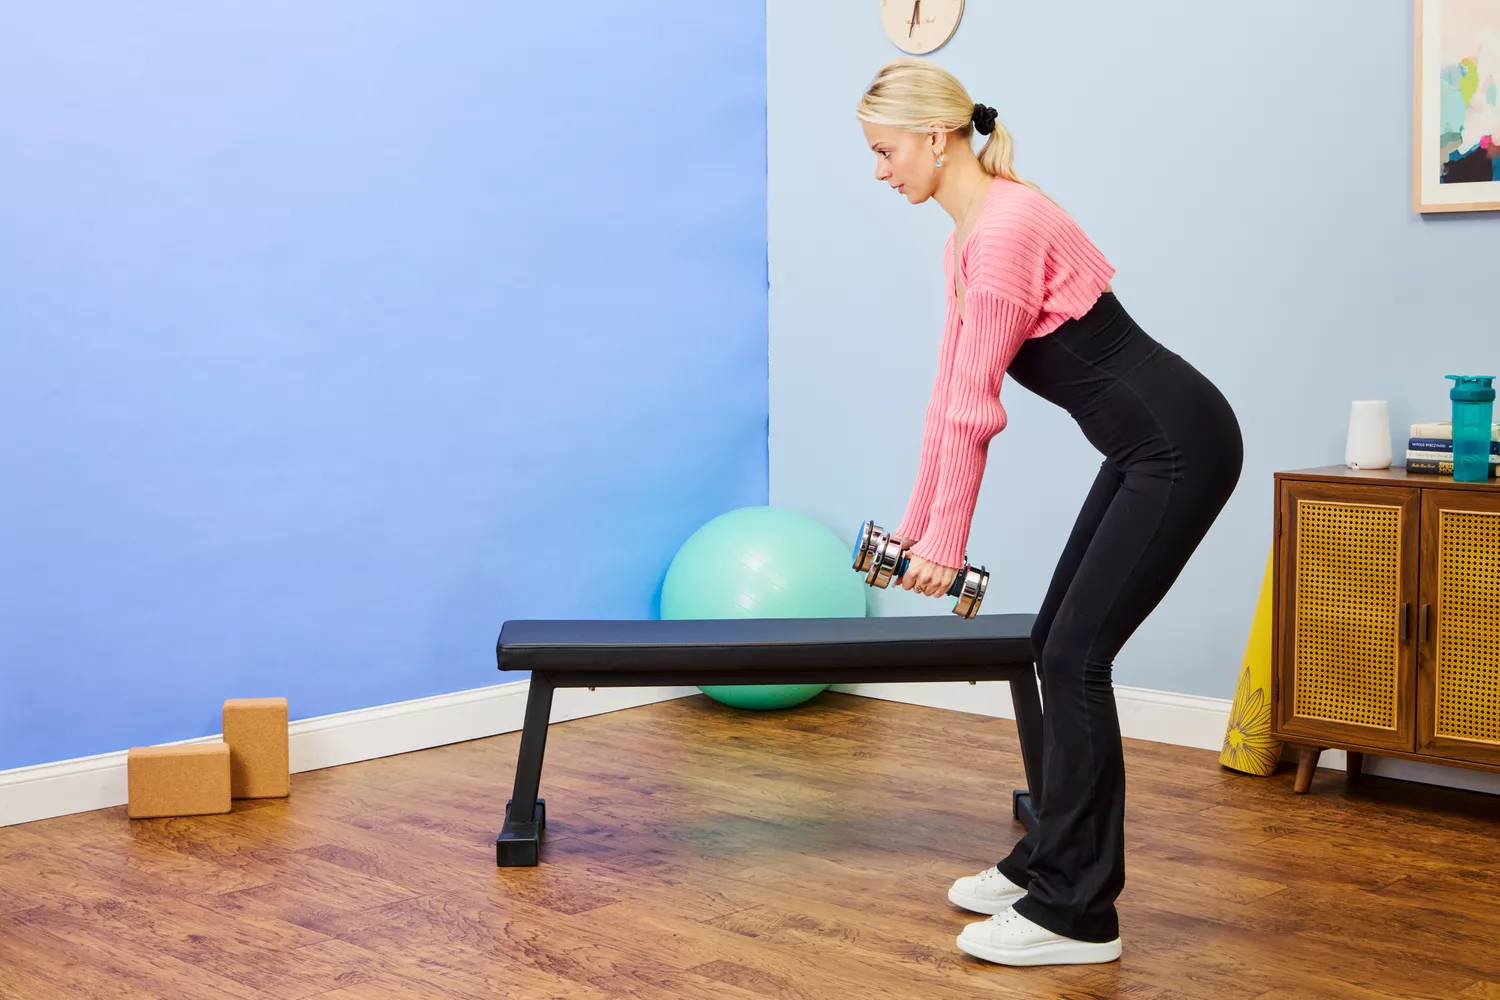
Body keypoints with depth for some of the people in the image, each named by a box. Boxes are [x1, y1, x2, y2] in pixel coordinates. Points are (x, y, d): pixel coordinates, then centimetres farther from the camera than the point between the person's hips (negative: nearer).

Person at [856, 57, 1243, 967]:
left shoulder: (1006, 228, -20)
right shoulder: (968, 236, 11)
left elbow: (976, 408, -18)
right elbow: (951, 396, 15)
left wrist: (946, 543, -12)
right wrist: (916, 525, 17)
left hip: (1177, 446, -10)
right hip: (1146, 447, 10)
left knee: (1077, 655, -8)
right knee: (1060, 646, 13)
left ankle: (1077, 915, 0)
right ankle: (1051, 865, 25)